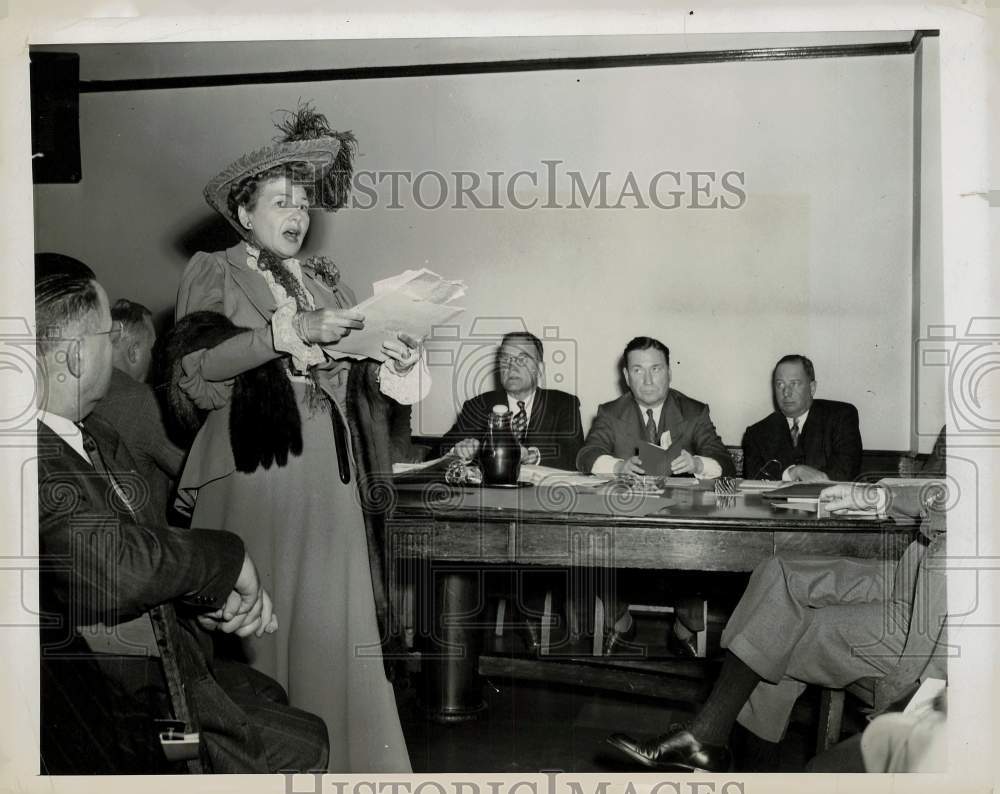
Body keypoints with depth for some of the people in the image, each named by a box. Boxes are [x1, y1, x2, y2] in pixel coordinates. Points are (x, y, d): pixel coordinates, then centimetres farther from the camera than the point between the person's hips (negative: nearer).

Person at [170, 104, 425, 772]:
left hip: (328, 473, 4)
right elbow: (194, 372, -8)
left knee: (332, 624, 1)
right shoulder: (214, 274, 7)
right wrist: (288, 333, -13)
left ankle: (346, 759, 10)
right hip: (253, 469, -4)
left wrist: (388, 368, -3)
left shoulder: (324, 282, 20)